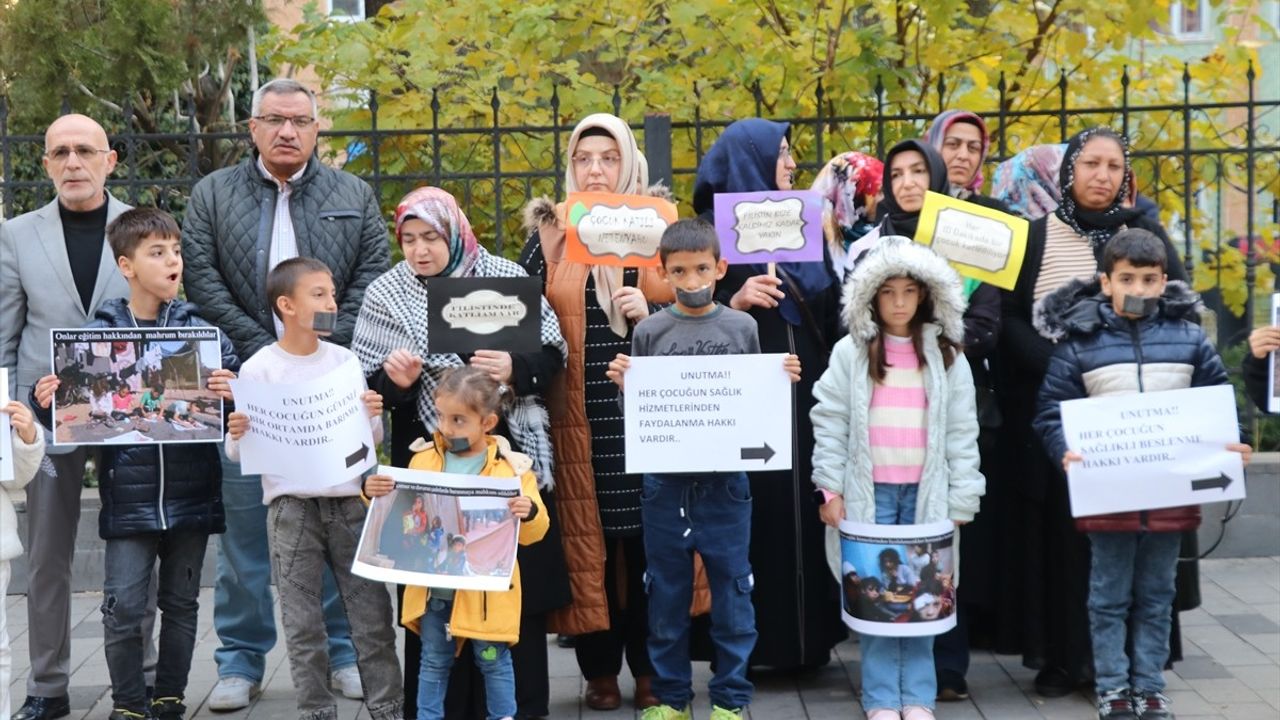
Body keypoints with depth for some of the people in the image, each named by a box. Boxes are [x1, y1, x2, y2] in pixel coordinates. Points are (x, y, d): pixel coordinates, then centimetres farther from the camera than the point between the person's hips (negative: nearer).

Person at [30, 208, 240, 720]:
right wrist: (46, 402, -16)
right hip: (128, 498, -1)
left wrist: (231, 393, -23)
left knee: (181, 604, 12)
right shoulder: (98, 334, -1)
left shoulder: (202, 331, 1)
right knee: (124, 608, -1)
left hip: (190, 494, 1)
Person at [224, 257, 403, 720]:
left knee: (372, 613, 4)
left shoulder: (344, 360, 6)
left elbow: (372, 440, 11)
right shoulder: (259, 368, -2)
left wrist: (372, 417, -10)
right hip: (291, 506, -2)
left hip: (349, 501, 2)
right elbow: (237, 453, -1)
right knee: (302, 624, 3)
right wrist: (237, 435, -22)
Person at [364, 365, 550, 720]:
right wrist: (375, 493, -8)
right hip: (433, 587, 3)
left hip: (484, 590, -3)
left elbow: (533, 532, -6)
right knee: (433, 662, 15)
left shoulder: (512, 467, -8)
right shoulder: (424, 459, 1)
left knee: (493, 661, 8)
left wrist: (530, 513, -28)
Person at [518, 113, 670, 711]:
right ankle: (600, 670, 14)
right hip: (577, 419, 0)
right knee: (587, 539, 2)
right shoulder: (549, 232, 7)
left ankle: (651, 667, 14)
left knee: (651, 538, 1)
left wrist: (650, 316, -10)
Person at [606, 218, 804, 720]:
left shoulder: (742, 327, 2)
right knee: (666, 594, 10)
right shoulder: (648, 331, 1)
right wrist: (623, 386, -14)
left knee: (732, 592, 6)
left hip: (725, 481, 0)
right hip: (664, 482, 0)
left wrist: (781, 381, -10)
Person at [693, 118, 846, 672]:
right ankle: (748, 642, 6)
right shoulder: (713, 231, -3)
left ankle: (805, 636, 16)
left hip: (804, 392, 6)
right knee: (752, 515, -3)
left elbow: (829, 311, 17)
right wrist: (734, 304, -23)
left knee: (803, 508, 7)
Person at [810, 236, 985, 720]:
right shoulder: (850, 352, 1)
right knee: (875, 593, 1)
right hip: (868, 490, -1)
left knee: (920, 594, 4)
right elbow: (829, 422, 1)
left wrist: (962, 499, 0)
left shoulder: (946, 354, 4)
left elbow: (962, 430, 4)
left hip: (925, 491, 1)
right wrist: (831, 489, -4)